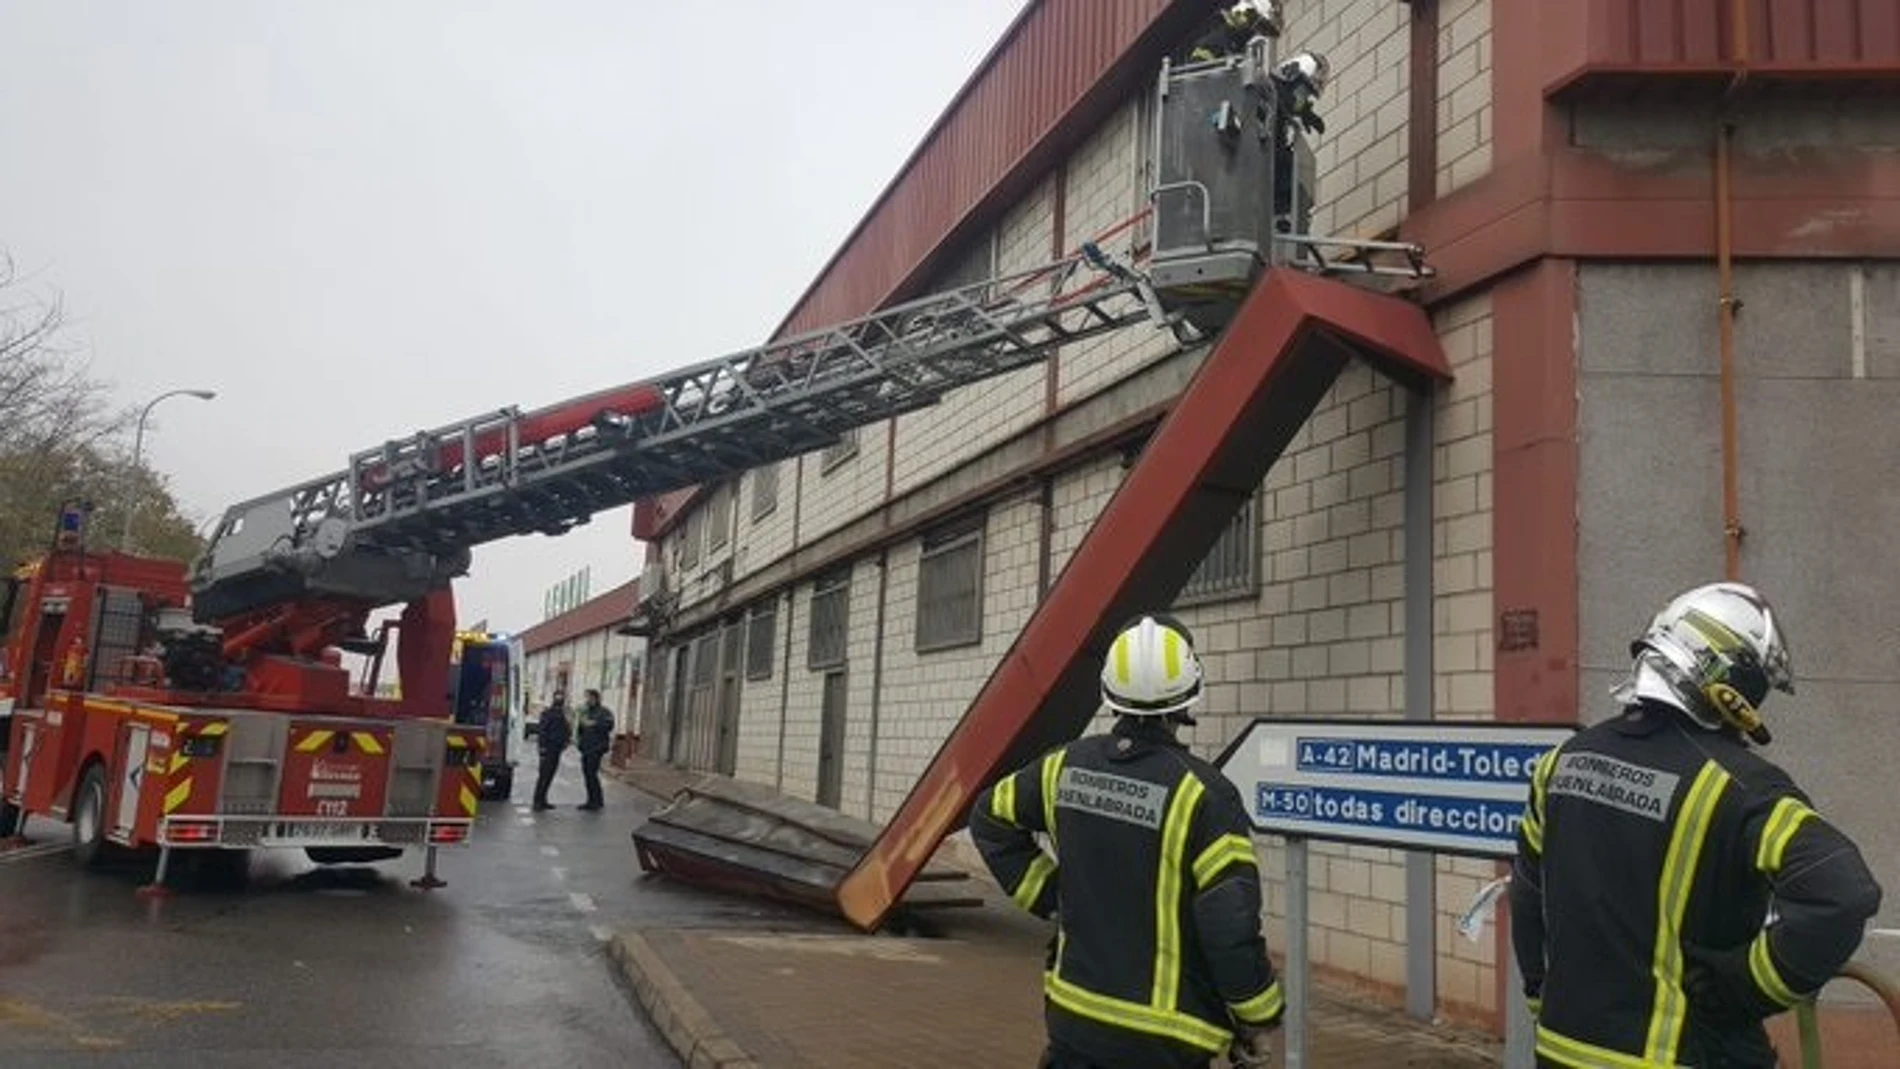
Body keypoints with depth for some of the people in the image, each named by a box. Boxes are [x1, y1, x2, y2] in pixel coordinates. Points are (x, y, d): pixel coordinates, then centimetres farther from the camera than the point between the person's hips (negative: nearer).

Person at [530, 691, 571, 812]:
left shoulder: (561, 714, 16)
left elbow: (566, 730, 22)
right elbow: (542, 730, -14)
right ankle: (538, 801, -6)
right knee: (544, 775, -8)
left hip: (556, 749, 8)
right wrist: (543, 746, -20)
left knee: (550, 776, 10)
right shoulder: (548, 713, -8)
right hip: (548, 749, -8)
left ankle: (542, 800, 15)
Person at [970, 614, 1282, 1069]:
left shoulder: (1067, 766, -2)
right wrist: (1257, 1020, -4)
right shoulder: (1202, 794, -19)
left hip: (1073, 1013, 5)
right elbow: (1232, 927, -19)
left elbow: (991, 817, 13)